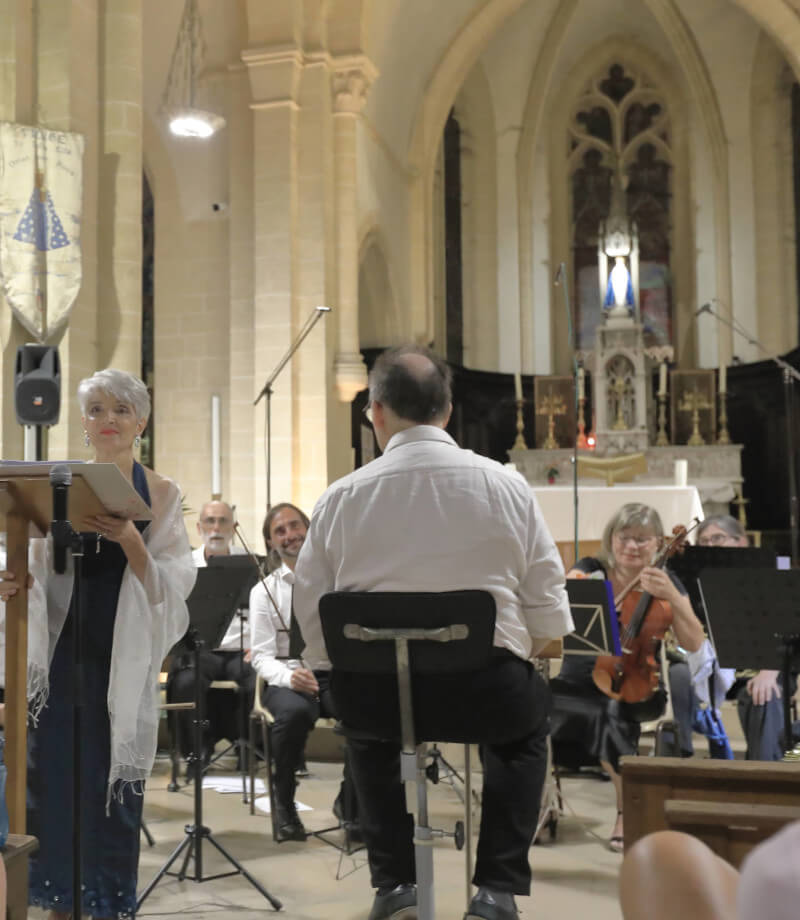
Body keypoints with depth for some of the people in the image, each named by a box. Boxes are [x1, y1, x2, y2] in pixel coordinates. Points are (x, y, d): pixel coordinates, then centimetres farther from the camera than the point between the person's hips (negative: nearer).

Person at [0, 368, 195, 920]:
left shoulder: (161, 494, 0)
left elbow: (174, 586, -7)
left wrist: (130, 542, -23)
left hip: (124, 660, -2)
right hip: (62, 653, 2)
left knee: (114, 788, 3)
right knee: (53, 779, 4)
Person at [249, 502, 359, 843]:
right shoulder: (264, 591, 10)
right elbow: (261, 655, 1)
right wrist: (289, 676, -21)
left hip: (337, 673, 1)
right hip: (288, 678, -1)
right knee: (295, 713, -37)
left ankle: (350, 804, -7)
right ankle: (284, 804, -9)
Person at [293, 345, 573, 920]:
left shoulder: (340, 498, -4)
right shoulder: (506, 486, -3)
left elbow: (314, 628, 1)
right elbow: (549, 618, 0)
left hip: (376, 694, 1)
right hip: (487, 694, -1)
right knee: (529, 721, 33)